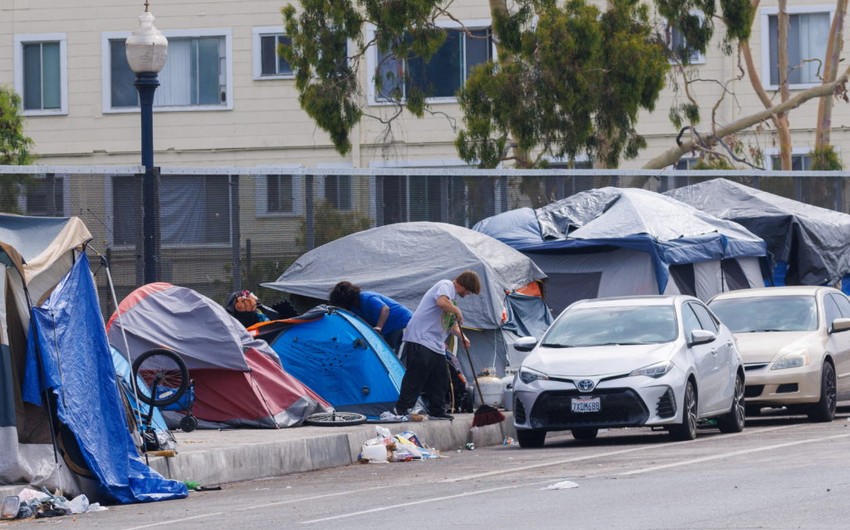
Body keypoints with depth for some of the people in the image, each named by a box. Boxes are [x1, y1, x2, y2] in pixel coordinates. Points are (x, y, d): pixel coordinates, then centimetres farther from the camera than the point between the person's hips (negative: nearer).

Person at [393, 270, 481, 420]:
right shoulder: (446, 285, -6)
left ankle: (437, 411, 15)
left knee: (440, 379, 9)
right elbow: (442, 302, -30)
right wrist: (457, 311, -14)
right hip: (420, 339, -10)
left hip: (436, 346, 10)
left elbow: (451, 324, 31)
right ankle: (401, 409, -10)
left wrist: (462, 336, 14)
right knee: (416, 375, -12)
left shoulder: (453, 295, 25)